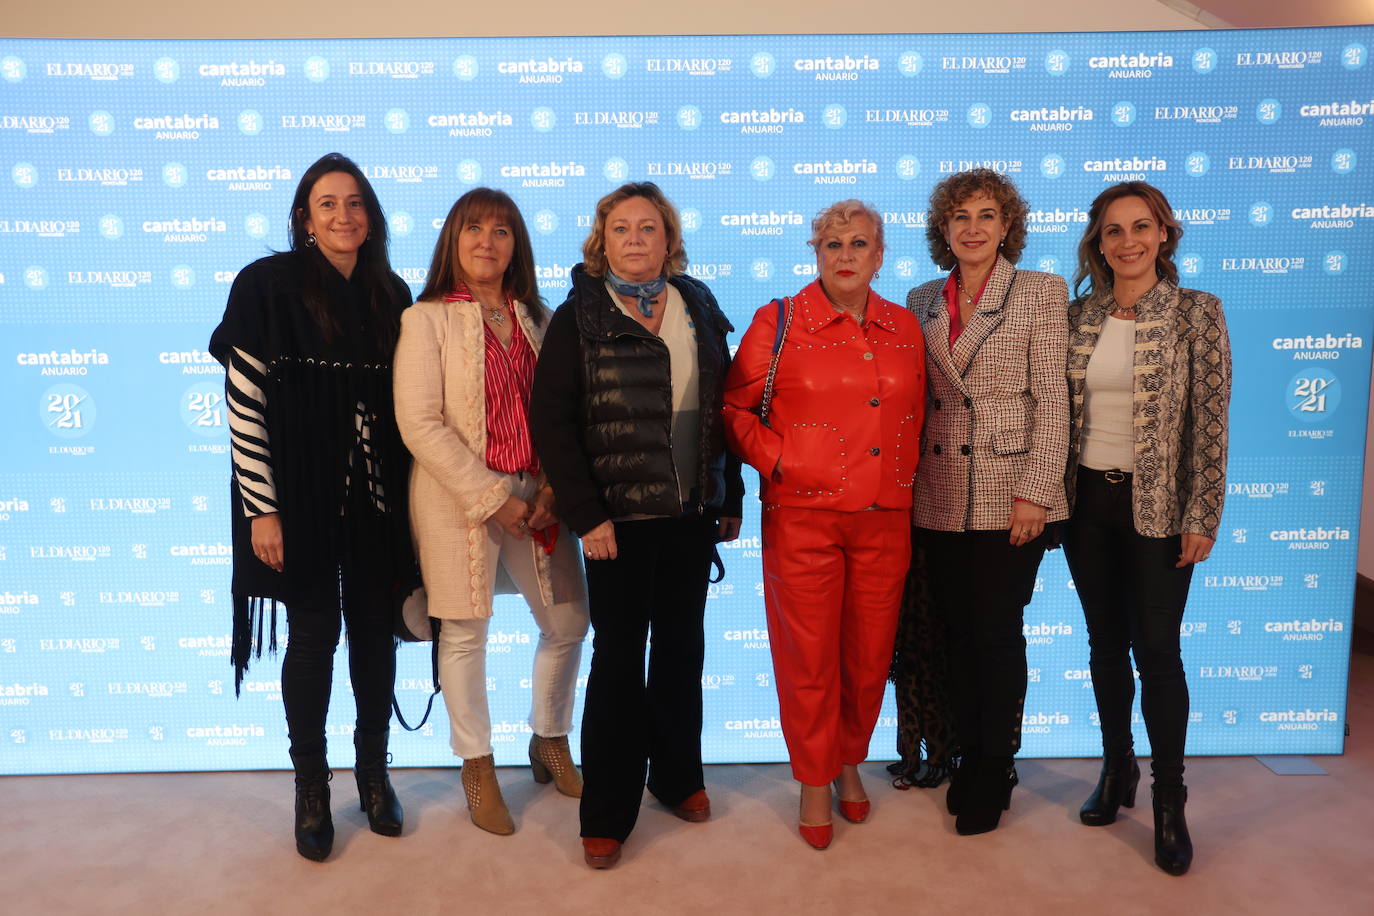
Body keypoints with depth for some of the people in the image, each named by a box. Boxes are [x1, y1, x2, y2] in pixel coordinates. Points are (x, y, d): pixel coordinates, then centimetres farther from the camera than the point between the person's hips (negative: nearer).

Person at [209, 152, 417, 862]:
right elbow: (242, 402, -8)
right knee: (314, 634, 5)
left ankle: (374, 770, 28)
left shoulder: (390, 294, 7)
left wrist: (409, 496, 8)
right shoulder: (268, 286, -5)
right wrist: (261, 508, -12)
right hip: (300, 495, -3)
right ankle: (311, 786, 24)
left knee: (375, 629, 9)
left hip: (376, 496, 4)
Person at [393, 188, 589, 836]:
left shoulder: (536, 321, 10)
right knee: (465, 635, 6)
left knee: (568, 624, 8)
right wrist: (492, 498, -15)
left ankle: (550, 741, 33)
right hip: (458, 499, -4)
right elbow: (420, 424, -12)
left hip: (533, 497, 4)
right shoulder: (427, 319, -4)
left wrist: (552, 487, -7)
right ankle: (477, 767, 26)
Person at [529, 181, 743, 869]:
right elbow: (550, 420, -9)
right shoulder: (580, 316, -4)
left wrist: (731, 499, 9)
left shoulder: (700, 309, 8)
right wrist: (586, 516, -14)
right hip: (619, 516, -4)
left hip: (692, 511, 4)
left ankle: (677, 774, 34)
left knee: (682, 644, 14)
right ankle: (607, 813, 18)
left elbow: (722, 410, 10)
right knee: (618, 656, 4)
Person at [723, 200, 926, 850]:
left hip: (884, 517, 4)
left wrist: (905, 474, 9)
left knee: (869, 653, 12)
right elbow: (734, 407, 1)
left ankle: (850, 762, 37)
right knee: (810, 655, 4)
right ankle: (814, 783, 24)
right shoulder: (779, 322, -2)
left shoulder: (905, 327, 10)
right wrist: (777, 459, -8)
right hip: (803, 515, -3)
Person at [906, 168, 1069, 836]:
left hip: (1009, 495, -3)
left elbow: (1052, 399, -6)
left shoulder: (1041, 292, -1)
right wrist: (909, 480, 6)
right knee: (958, 631, 11)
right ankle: (969, 755, 28)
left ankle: (994, 770, 19)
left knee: (996, 632, 1)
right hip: (940, 498, 4)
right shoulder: (922, 301, 11)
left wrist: (1035, 494, -13)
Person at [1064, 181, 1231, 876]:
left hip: (1157, 505, -3)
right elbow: (1058, 410, 9)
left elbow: (1211, 421, -8)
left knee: (1157, 650, 1)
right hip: (1087, 501, 4)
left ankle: (1168, 801, 17)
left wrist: (1202, 516, -11)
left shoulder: (1196, 312, -5)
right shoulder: (1078, 316, 5)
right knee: (1105, 643, 13)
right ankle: (1116, 769, 30)